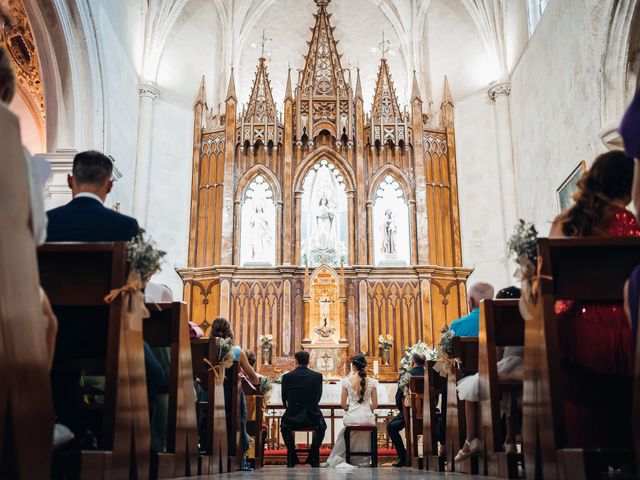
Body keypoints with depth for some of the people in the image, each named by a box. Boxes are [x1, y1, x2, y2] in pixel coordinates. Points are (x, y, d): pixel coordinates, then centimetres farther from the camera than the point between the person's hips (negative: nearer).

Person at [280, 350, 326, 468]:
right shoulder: (318, 376, -3)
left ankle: (292, 460, 33)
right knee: (321, 425, 34)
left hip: (292, 418, 0)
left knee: (284, 425, 34)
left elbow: (284, 400, 9)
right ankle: (314, 459, 31)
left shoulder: (286, 377, -5)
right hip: (313, 418, 0)